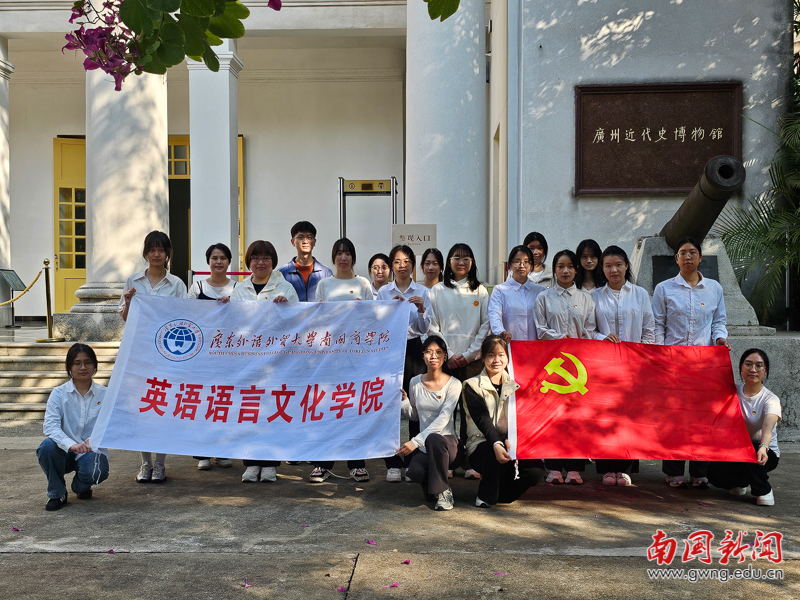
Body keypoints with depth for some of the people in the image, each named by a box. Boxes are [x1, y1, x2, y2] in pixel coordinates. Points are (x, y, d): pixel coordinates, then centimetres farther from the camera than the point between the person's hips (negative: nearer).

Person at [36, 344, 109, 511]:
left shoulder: (104, 394, 4)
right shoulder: (59, 393, 1)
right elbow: (50, 426, -14)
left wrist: (91, 441, -27)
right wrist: (71, 445, -33)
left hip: (93, 451, 0)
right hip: (65, 453, 1)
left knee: (94, 471, -34)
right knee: (47, 446, -32)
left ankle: (81, 485, 8)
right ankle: (56, 493, -5)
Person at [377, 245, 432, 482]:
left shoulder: (422, 292, 7)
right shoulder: (383, 292, 7)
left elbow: (425, 328, 2)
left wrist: (421, 309, -16)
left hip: (414, 349, 1)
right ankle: (393, 464, 2)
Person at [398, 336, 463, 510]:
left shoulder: (454, 384, -5)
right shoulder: (415, 383, 7)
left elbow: (443, 419, -16)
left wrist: (416, 441, -25)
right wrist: (403, 400, -3)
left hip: (447, 443, -2)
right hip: (424, 445, 3)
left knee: (434, 439, -40)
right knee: (415, 472, -32)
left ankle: (443, 491, -17)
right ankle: (432, 486, 8)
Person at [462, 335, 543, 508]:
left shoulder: (514, 386, 11)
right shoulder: (472, 386, 0)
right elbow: (482, 419, -15)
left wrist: (510, 440, -24)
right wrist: (496, 443, -34)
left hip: (511, 443, 4)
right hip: (481, 446, -3)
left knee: (535, 469, -24)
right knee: (496, 452, -37)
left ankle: (502, 493, 6)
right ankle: (486, 495, -11)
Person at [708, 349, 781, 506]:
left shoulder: (771, 399, -14)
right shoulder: (732, 392, -1)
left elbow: (767, 428, -33)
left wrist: (763, 448, -53)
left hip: (765, 453, -3)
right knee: (714, 472, -25)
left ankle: (763, 489, -7)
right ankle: (741, 481, 12)